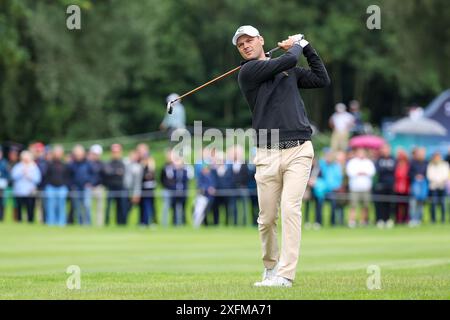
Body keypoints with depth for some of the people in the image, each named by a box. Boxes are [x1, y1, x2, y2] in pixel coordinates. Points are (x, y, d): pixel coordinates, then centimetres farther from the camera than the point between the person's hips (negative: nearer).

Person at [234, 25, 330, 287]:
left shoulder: (290, 70, 19)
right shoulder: (248, 72, 2)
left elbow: (322, 79, 19)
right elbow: (288, 61, -6)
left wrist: (306, 46, 18)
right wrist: (296, 45, 14)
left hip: (299, 150, 1)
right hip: (268, 154, -1)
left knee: (290, 209, -13)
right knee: (267, 217, 1)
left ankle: (285, 274, -17)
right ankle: (270, 266, 24)